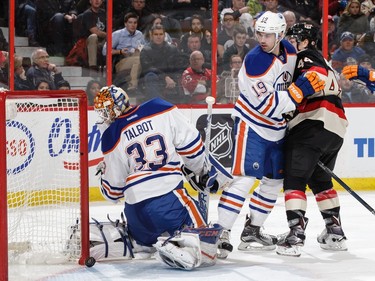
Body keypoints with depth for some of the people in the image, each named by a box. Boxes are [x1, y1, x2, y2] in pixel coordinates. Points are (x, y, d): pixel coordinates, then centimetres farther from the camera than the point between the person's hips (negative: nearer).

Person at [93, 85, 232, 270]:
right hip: (170, 198, -4)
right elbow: (191, 144, 2)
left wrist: (104, 173, 34)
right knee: (205, 248, -7)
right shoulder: (163, 110, 1)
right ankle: (175, 246, -32)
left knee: (141, 233, 36)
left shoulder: (112, 137, 5)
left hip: (135, 208, 4)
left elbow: (113, 190, 11)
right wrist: (205, 171, 19)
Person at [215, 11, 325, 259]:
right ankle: (221, 233, -20)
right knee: (245, 178, -19)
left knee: (275, 180, 14)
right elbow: (268, 106, -27)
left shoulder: (289, 51, -2)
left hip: (276, 127, 8)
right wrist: (300, 90, -31)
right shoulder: (255, 62, -25)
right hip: (252, 125, -8)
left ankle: (252, 230, 24)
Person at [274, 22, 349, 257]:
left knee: (294, 179, -10)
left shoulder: (307, 57, 0)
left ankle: (296, 235, -20)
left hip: (314, 124, -10)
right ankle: (335, 232, 24)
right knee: (320, 179, 23)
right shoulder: (324, 62, 31)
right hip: (336, 129, 10)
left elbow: (317, 76, -20)